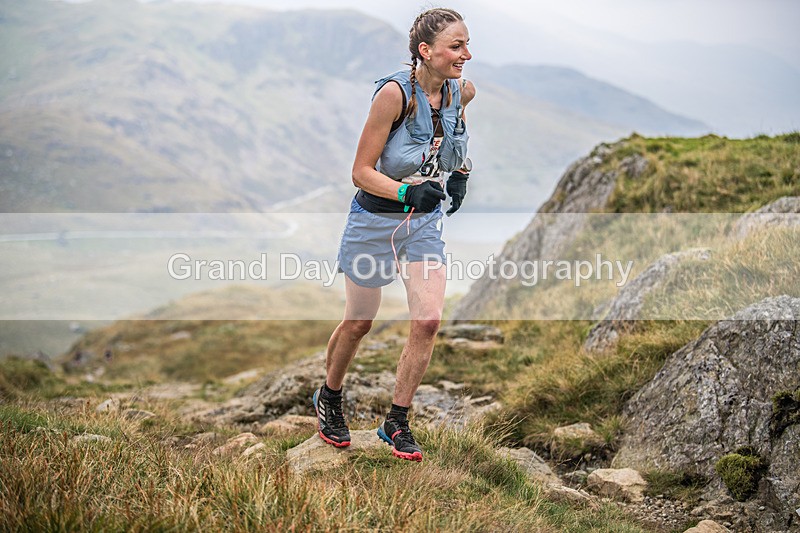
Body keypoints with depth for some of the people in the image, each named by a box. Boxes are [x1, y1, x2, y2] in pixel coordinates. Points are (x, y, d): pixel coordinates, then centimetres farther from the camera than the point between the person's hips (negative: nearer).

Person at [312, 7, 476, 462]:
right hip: (376, 219, -4)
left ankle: (397, 422, 11)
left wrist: (461, 172, 11)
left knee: (429, 321, -7)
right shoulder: (395, 92, -24)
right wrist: (406, 192, -35)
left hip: (426, 220, 4)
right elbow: (362, 171, -20)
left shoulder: (462, 91, -6)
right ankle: (329, 399, 39)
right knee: (359, 323, 11)